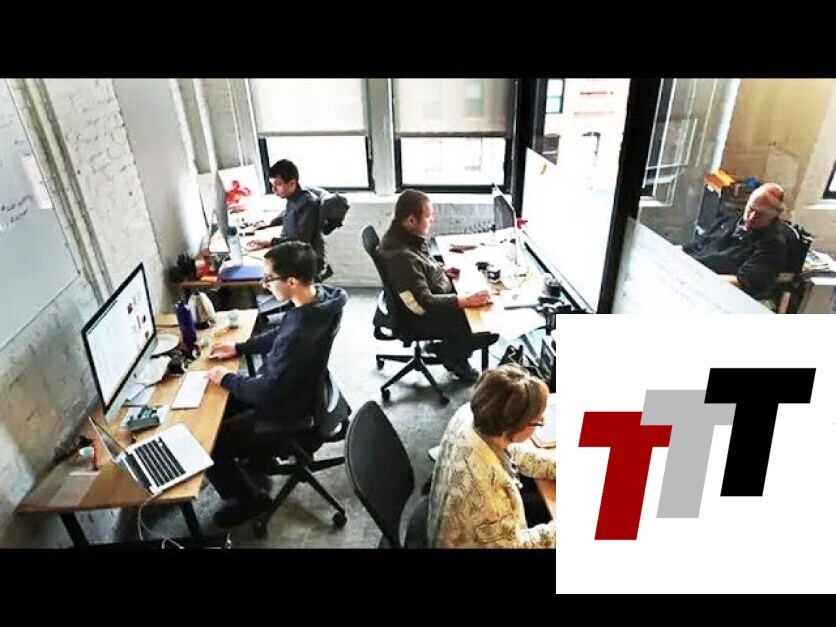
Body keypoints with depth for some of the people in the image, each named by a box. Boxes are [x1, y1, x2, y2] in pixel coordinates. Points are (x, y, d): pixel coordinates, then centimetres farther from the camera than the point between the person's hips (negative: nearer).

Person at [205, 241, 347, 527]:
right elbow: (278, 335, 9)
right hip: (288, 390, 9)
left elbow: (267, 393, -27)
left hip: (283, 411, -9)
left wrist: (227, 379, -11)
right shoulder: (319, 295, -11)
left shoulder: (300, 335, -39)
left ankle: (249, 498, 24)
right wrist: (239, 347, 6)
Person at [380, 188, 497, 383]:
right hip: (427, 316, -10)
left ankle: (455, 353, 21)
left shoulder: (401, 234, -4)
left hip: (436, 295, 10)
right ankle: (448, 351, 15)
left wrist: (441, 271, 4)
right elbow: (424, 304, -30)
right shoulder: (401, 256, -32)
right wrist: (467, 301, -28)